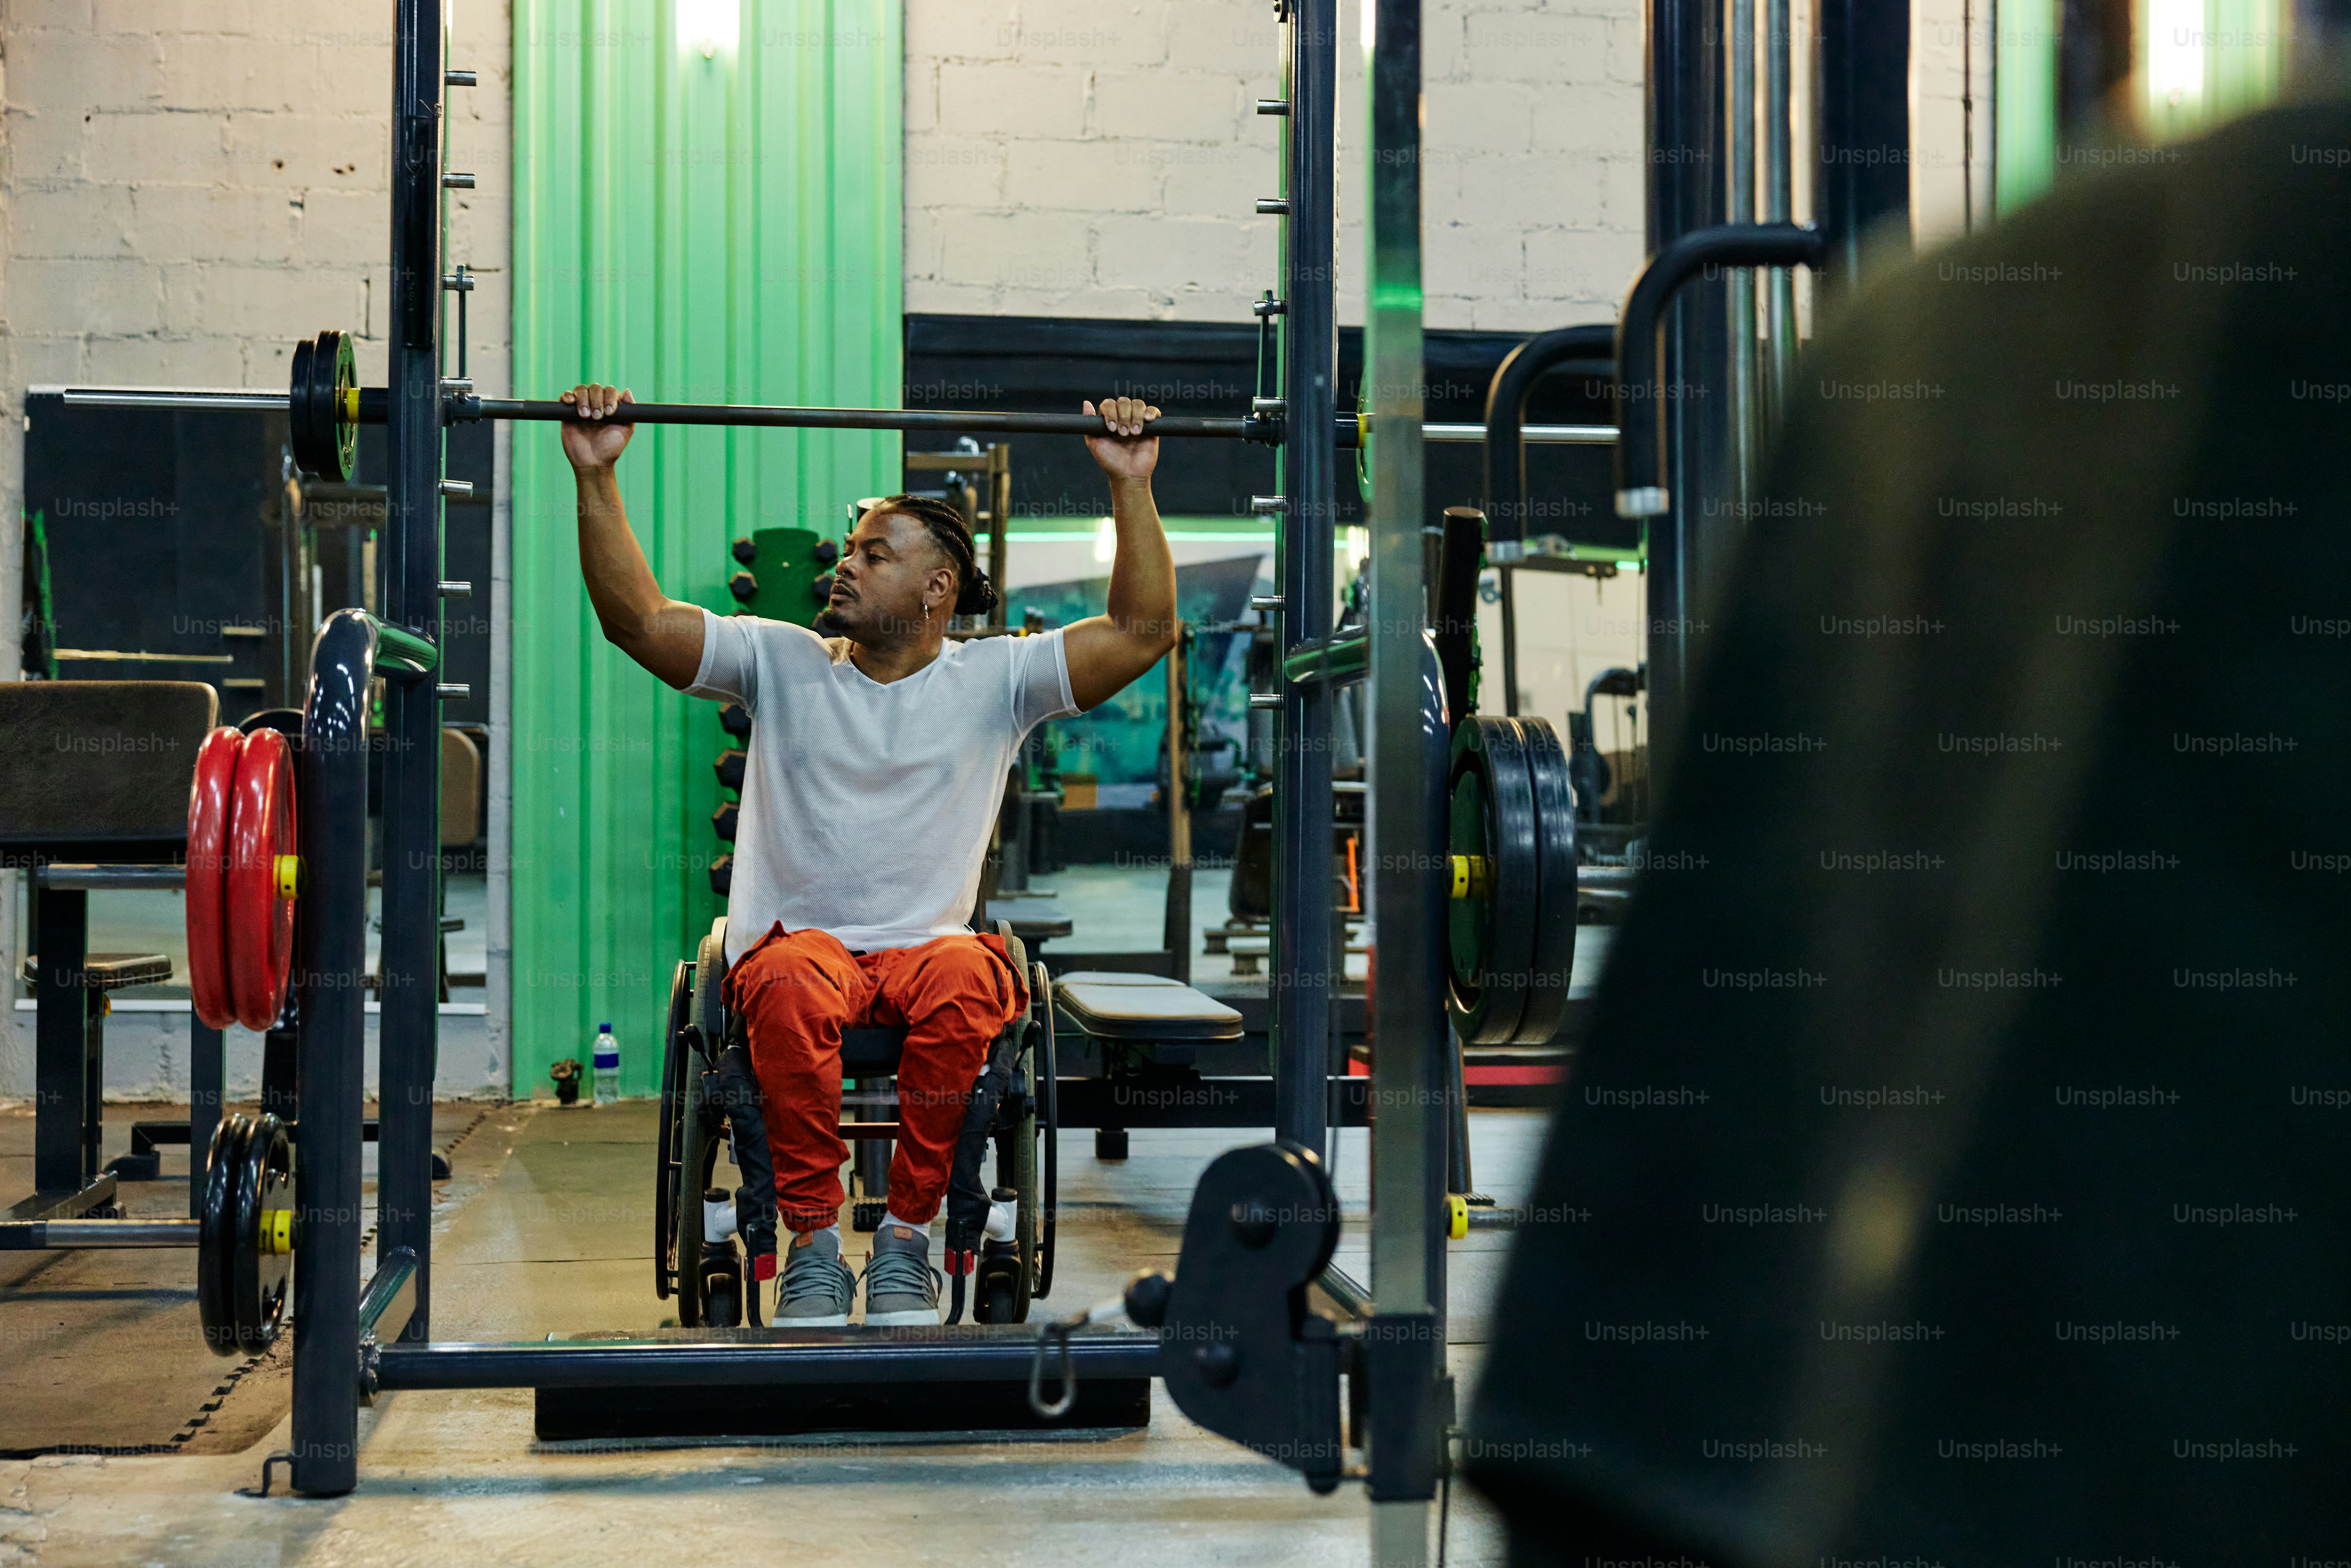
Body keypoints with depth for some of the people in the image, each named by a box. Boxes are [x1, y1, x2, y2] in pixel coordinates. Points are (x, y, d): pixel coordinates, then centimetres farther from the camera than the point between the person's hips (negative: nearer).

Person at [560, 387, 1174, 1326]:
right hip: (795, 943, 0)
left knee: (966, 980, -37)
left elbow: (1143, 631, -2)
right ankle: (813, 1243, -20)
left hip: (930, 947, 0)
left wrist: (1131, 485, -7)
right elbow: (636, 618, 1)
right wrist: (595, 477, -6)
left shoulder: (995, 678, 6)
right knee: (794, 984, -37)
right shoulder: (781, 662, 9)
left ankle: (906, 1238, -18)